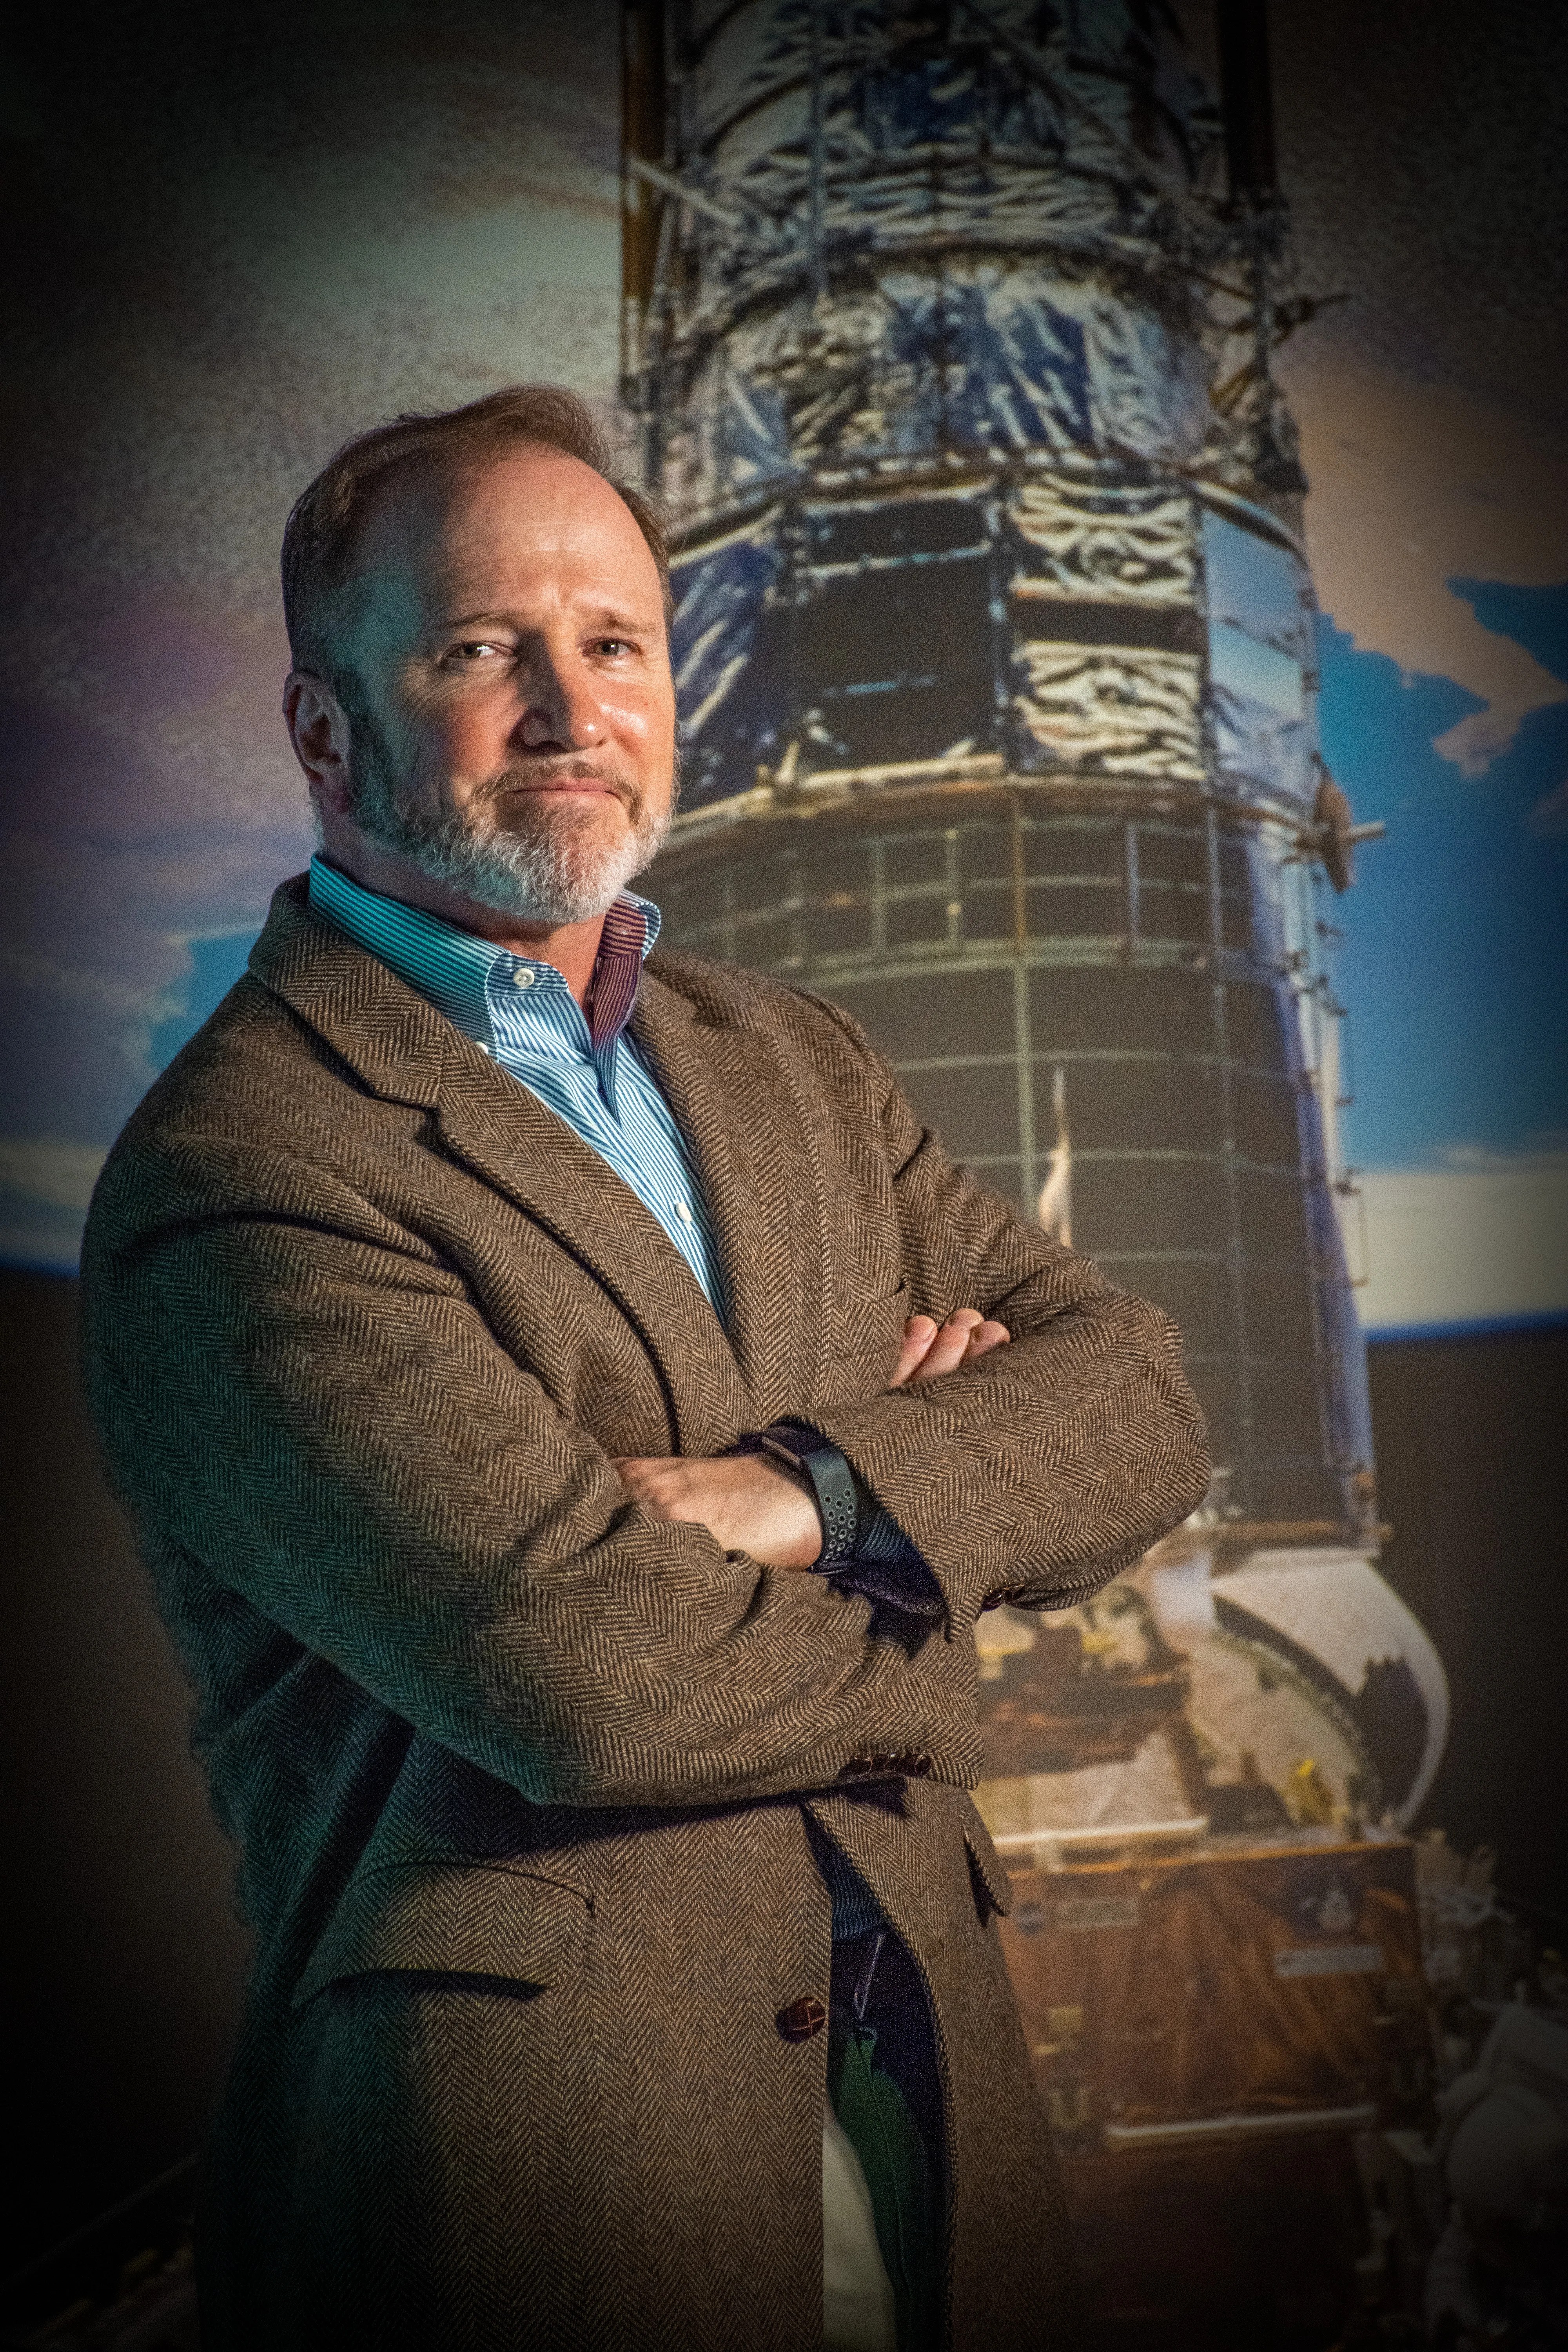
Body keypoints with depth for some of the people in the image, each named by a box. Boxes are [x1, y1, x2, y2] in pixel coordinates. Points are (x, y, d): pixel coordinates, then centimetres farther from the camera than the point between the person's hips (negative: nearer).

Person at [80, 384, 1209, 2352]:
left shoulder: (792, 1060, 9)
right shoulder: (232, 1166, -14)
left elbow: (1133, 1402, 3)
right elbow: (575, 1671, -24)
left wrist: (810, 1491, -16)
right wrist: (927, 1608, -6)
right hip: (528, 2140, -6)